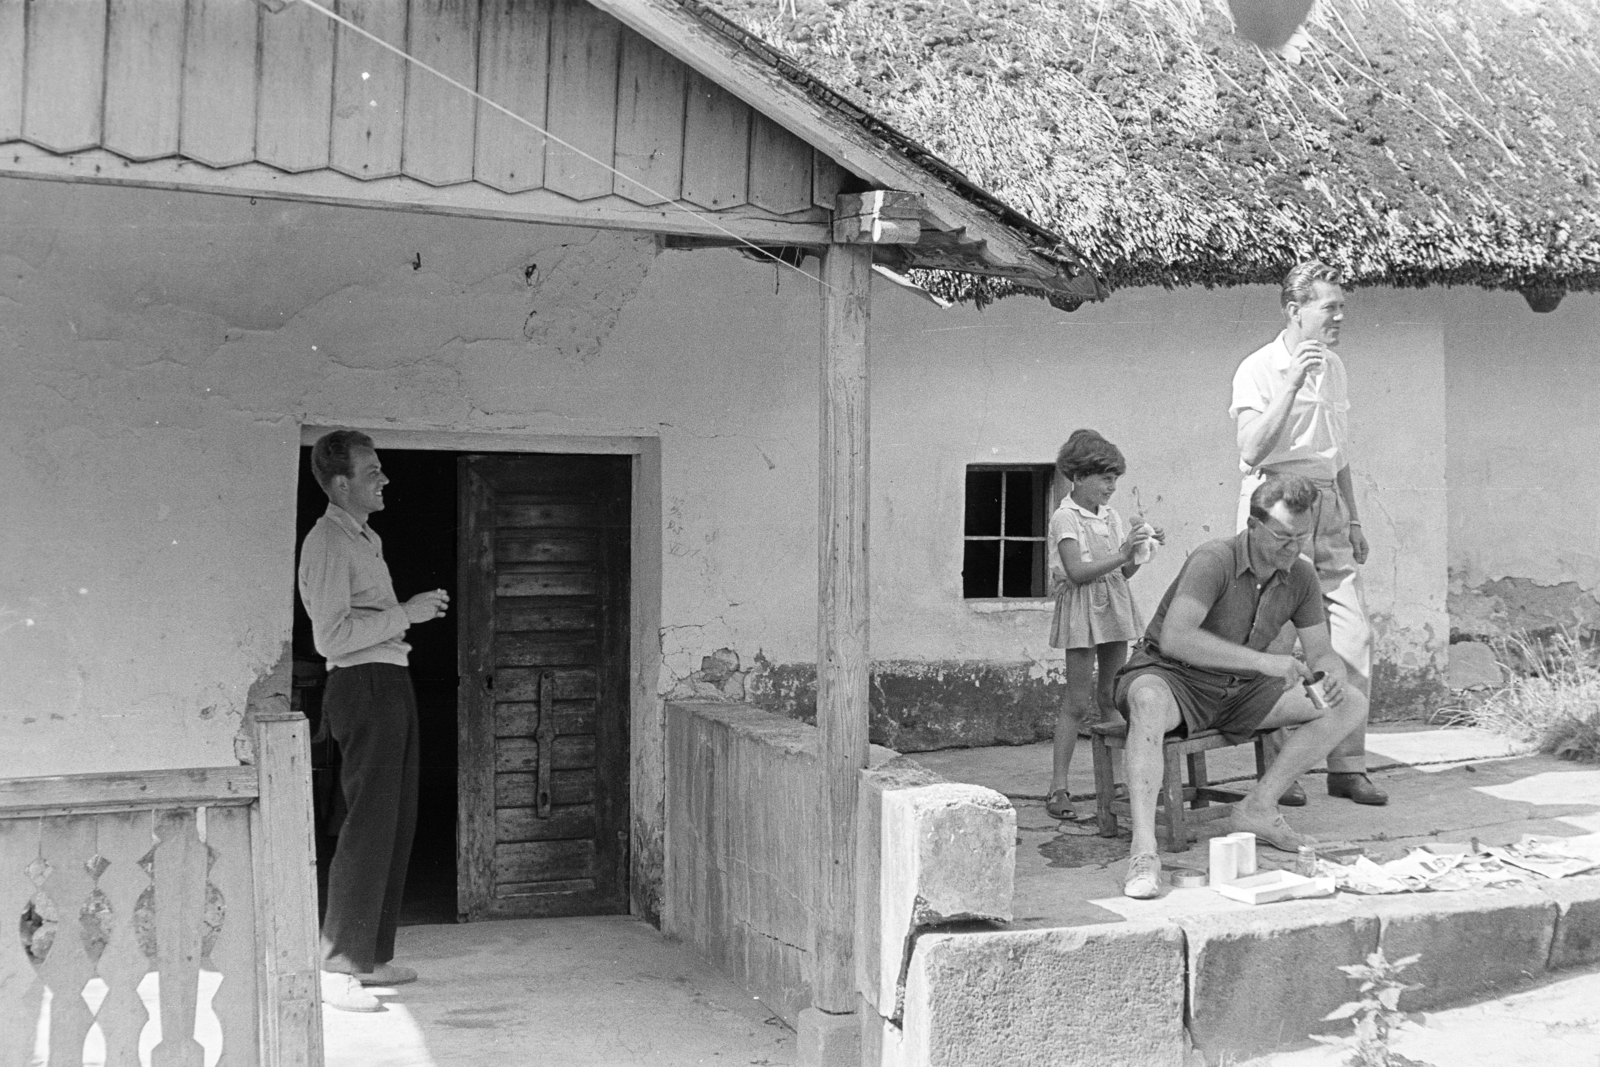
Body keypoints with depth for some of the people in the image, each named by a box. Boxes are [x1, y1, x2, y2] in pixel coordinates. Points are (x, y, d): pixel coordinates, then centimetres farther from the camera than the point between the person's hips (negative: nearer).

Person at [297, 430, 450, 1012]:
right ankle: (336, 970, -4)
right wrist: (405, 613, -18)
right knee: (368, 825, -10)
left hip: (391, 684, 10)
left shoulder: (367, 538, 20)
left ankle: (372, 956, 23)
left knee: (395, 823, 13)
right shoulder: (327, 542, -12)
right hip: (363, 685, -10)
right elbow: (331, 635, -21)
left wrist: (415, 609, 16)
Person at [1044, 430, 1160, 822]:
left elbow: (1123, 572, 15)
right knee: (1078, 701, -6)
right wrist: (1121, 553, -23)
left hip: (1115, 608, 7)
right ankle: (1058, 788, -2)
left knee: (1112, 698, 10)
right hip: (1082, 612, -7)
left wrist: (1139, 552, -3)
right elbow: (1077, 572, -19)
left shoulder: (1112, 517, 12)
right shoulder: (1065, 518, -9)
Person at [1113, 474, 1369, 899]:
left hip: (1239, 690, 7)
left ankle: (1257, 807, -8)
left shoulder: (1301, 576, -1)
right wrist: (1263, 661, -38)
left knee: (1351, 703, -5)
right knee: (1148, 702, -43)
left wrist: (1333, 673, -20)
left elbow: (1321, 650, 6)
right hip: (1172, 677, -7)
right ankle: (1143, 852, -48)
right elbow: (1174, 638, -35)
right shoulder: (1214, 560, -23)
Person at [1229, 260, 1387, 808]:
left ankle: (1347, 765, 9)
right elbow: (1252, 449, -19)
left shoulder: (1333, 367, 15)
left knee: (1353, 634, 1)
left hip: (1326, 506, 6)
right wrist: (1292, 383, -24)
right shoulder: (1258, 369, -7)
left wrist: (1353, 518, 20)